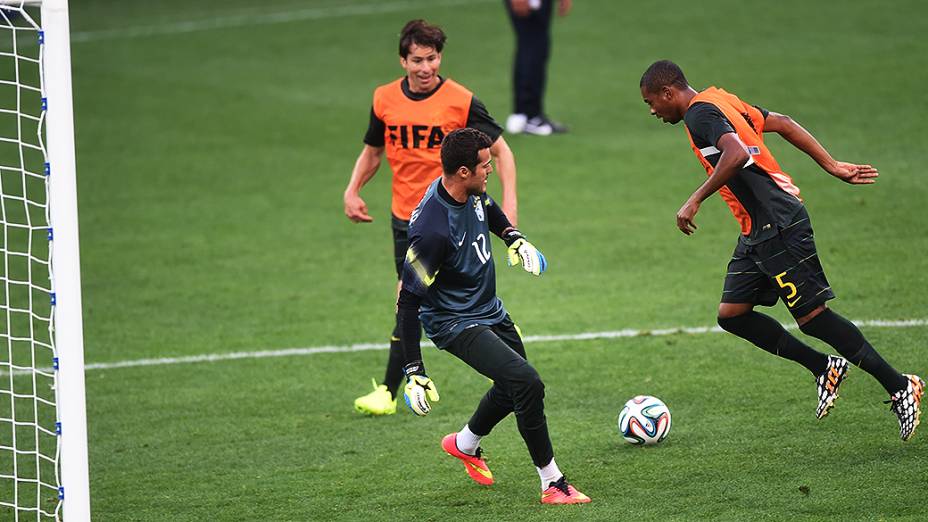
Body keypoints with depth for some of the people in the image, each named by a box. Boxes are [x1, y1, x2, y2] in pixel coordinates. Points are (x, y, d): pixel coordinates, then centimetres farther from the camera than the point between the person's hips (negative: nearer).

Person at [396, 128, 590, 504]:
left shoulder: (471, 192, -8)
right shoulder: (432, 229, -33)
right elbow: (408, 301, -27)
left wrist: (513, 238, 9)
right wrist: (414, 371, -26)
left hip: (491, 311, 9)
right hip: (455, 324, -9)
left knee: (513, 388, 24)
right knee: (527, 383, -22)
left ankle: (465, 444, 51)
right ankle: (552, 484, -12)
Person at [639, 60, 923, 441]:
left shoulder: (699, 114, -13)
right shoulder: (719, 102, 17)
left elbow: (737, 153, -30)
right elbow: (781, 124, 19)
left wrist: (695, 201, -25)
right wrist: (831, 166, 18)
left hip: (778, 228, -10)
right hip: (758, 232, 10)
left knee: (812, 315, -7)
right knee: (732, 313, 8)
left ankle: (899, 387, -2)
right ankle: (825, 368, 14)